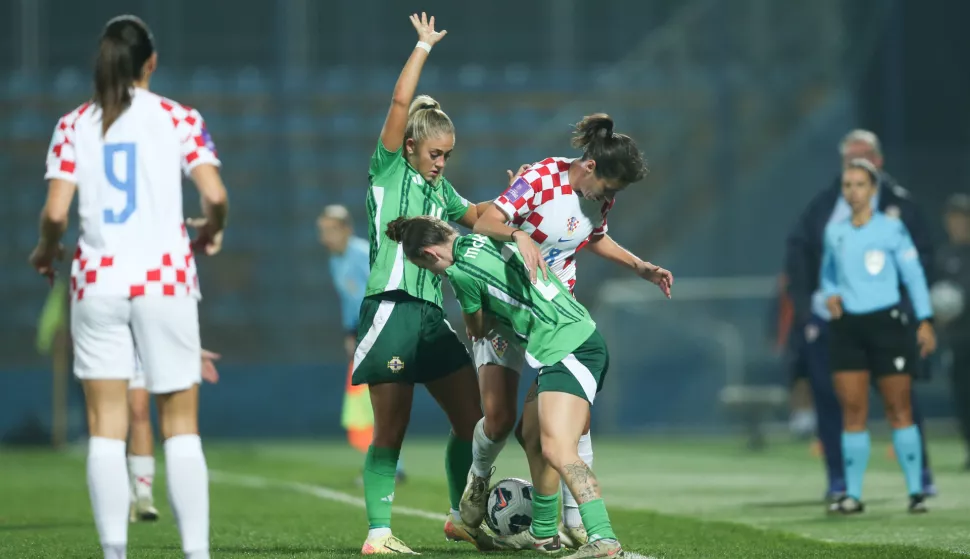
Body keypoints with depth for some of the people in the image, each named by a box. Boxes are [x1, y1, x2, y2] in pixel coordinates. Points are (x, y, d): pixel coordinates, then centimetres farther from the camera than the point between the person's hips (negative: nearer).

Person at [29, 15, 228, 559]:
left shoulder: (74, 125, 4)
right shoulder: (178, 119, 0)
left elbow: (56, 212, -4)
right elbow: (216, 196, -9)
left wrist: (46, 251, 16)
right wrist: (211, 231, 12)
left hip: (98, 281, 1)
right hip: (164, 278, -1)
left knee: (106, 428, 3)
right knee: (181, 425, 5)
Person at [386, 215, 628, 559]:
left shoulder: (461, 272, -9)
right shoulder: (489, 238, 12)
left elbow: (478, 331, 8)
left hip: (566, 349, -10)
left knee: (557, 450, -19)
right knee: (532, 437, 19)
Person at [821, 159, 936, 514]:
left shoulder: (891, 229, -2)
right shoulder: (834, 232, 9)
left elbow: (914, 275, 1)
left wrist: (925, 321, -4)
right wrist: (830, 294, 1)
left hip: (886, 322, -3)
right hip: (847, 326, 3)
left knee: (899, 410, -2)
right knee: (852, 411, 0)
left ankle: (916, 491, 4)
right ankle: (852, 495, 2)